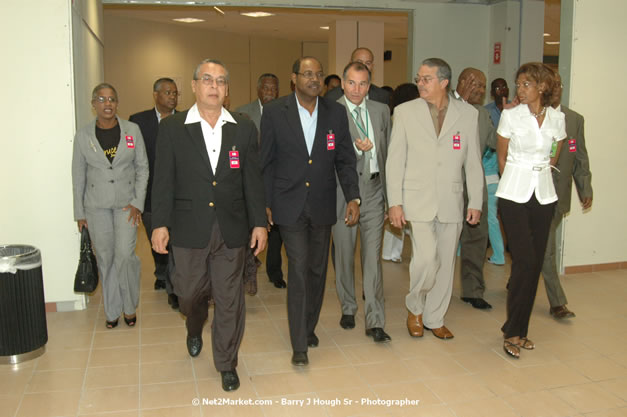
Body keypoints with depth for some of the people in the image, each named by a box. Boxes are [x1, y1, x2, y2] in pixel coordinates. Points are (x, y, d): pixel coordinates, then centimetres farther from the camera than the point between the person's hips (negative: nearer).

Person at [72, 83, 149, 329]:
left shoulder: (132, 130, -2)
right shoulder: (83, 136, 0)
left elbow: (142, 168, 1)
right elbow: (78, 176, 5)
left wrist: (137, 203, -6)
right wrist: (79, 213, 5)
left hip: (126, 203, -1)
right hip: (96, 206, 1)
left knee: (125, 255, -8)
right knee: (105, 258, 7)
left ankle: (129, 307, 14)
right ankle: (112, 310, 22)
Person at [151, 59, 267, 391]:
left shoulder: (244, 128, 4)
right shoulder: (172, 128, 0)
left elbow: (253, 180, 4)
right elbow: (164, 180, -1)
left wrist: (259, 223, 2)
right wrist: (160, 223, -6)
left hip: (232, 229, 1)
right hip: (189, 229, 0)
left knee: (229, 299, 7)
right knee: (190, 293, 13)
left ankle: (227, 363, 26)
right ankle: (195, 330, 49)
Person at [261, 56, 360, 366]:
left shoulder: (336, 113, 3)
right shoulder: (274, 112, -4)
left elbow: (345, 160, 5)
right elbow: (266, 162, 0)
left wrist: (353, 197, -6)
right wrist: (265, 203, -3)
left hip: (322, 205, 3)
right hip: (290, 205, -3)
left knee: (317, 269, 12)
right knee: (298, 268, -7)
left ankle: (309, 327, 32)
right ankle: (299, 345, 2)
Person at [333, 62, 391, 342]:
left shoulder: (381, 111, 9)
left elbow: (388, 153, 13)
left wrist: (390, 194, 11)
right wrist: (356, 148, -24)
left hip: (373, 191, 2)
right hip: (343, 191, -2)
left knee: (373, 256, -1)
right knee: (344, 254, 11)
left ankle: (375, 321, 4)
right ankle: (348, 308, 31)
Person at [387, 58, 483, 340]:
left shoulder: (468, 114, 4)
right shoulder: (405, 111, 1)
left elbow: (473, 162, 7)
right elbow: (395, 160, 0)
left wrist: (475, 202, 3)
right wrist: (394, 203, -5)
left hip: (451, 202, 2)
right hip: (417, 200, -2)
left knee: (445, 263, 9)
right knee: (426, 258, -14)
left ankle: (434, 319, 27)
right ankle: (415, 308, 15)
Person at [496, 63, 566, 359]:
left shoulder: (557, 118, 5)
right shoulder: (510, 115, -3)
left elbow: (553, 158, 17)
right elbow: (502, 157, 7)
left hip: (543, 195, 4)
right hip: (514, 196, -3)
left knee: (535, 263, 5)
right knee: (525, 260, -11)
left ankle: (519, 330, 17)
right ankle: (513, 331, 3)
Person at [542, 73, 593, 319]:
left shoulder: (575, 119, 9)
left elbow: (580, 158, 10)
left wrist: (585, 189, 5)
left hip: (558, 195, 4)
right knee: (545, 250, -3)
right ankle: (557, 303, 6)